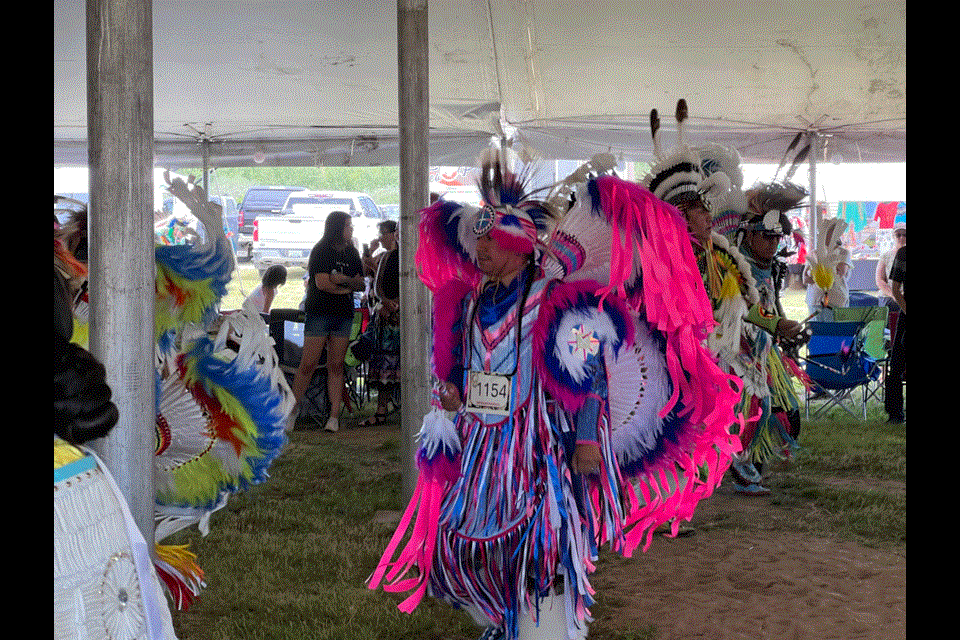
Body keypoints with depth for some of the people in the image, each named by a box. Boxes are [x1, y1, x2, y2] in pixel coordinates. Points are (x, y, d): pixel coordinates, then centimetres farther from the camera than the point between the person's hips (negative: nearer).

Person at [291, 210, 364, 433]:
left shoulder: (352, 254, 15)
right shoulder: (321, 251, -2)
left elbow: (361, 285, 11)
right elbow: (322, 282, -12)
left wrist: (345, 279, -9)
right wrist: (347, 289, -1)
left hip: (344, 314, 4)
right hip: (319, 312, -4)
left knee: (336, 366, 1)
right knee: (308, 364, -7)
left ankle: (334, 416, 2)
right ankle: (293, 408, 7)